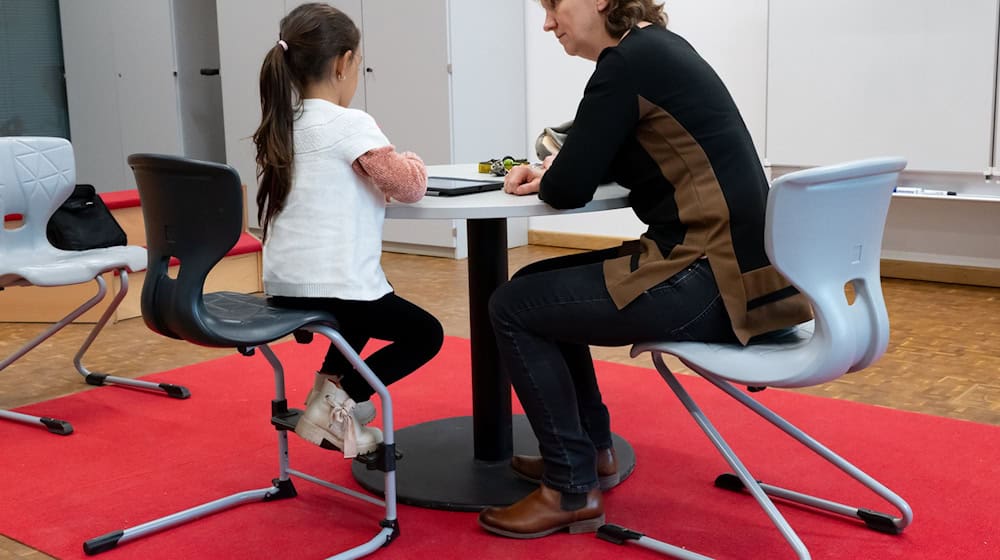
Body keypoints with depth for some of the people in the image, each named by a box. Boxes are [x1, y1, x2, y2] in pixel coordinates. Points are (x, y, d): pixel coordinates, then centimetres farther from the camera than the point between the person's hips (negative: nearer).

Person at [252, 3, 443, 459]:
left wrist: (372, 179, 16)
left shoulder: (280, 126, 10)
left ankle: (330, 387, 25)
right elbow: (408, 186, -12)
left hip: (283, 285, 8)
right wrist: (412, 162, 8)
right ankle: (340, 401, 1)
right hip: (331, 286, -8)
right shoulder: (351, 124, -13)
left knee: (368, 306, 36)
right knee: (426, 334, 12)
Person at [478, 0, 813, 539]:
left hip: (713, 283, -10)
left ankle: (571, 491, 6)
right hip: (731, 263, 10)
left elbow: (569, 189, -14)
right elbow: (599, 163, 26)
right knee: (538, 287, 20)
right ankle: (592, 451, 29)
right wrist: (547, 172, 8)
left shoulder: (628, 61, -14)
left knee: (513, 307, -2)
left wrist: (544, 181, 8)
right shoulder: (657, 48, 15)